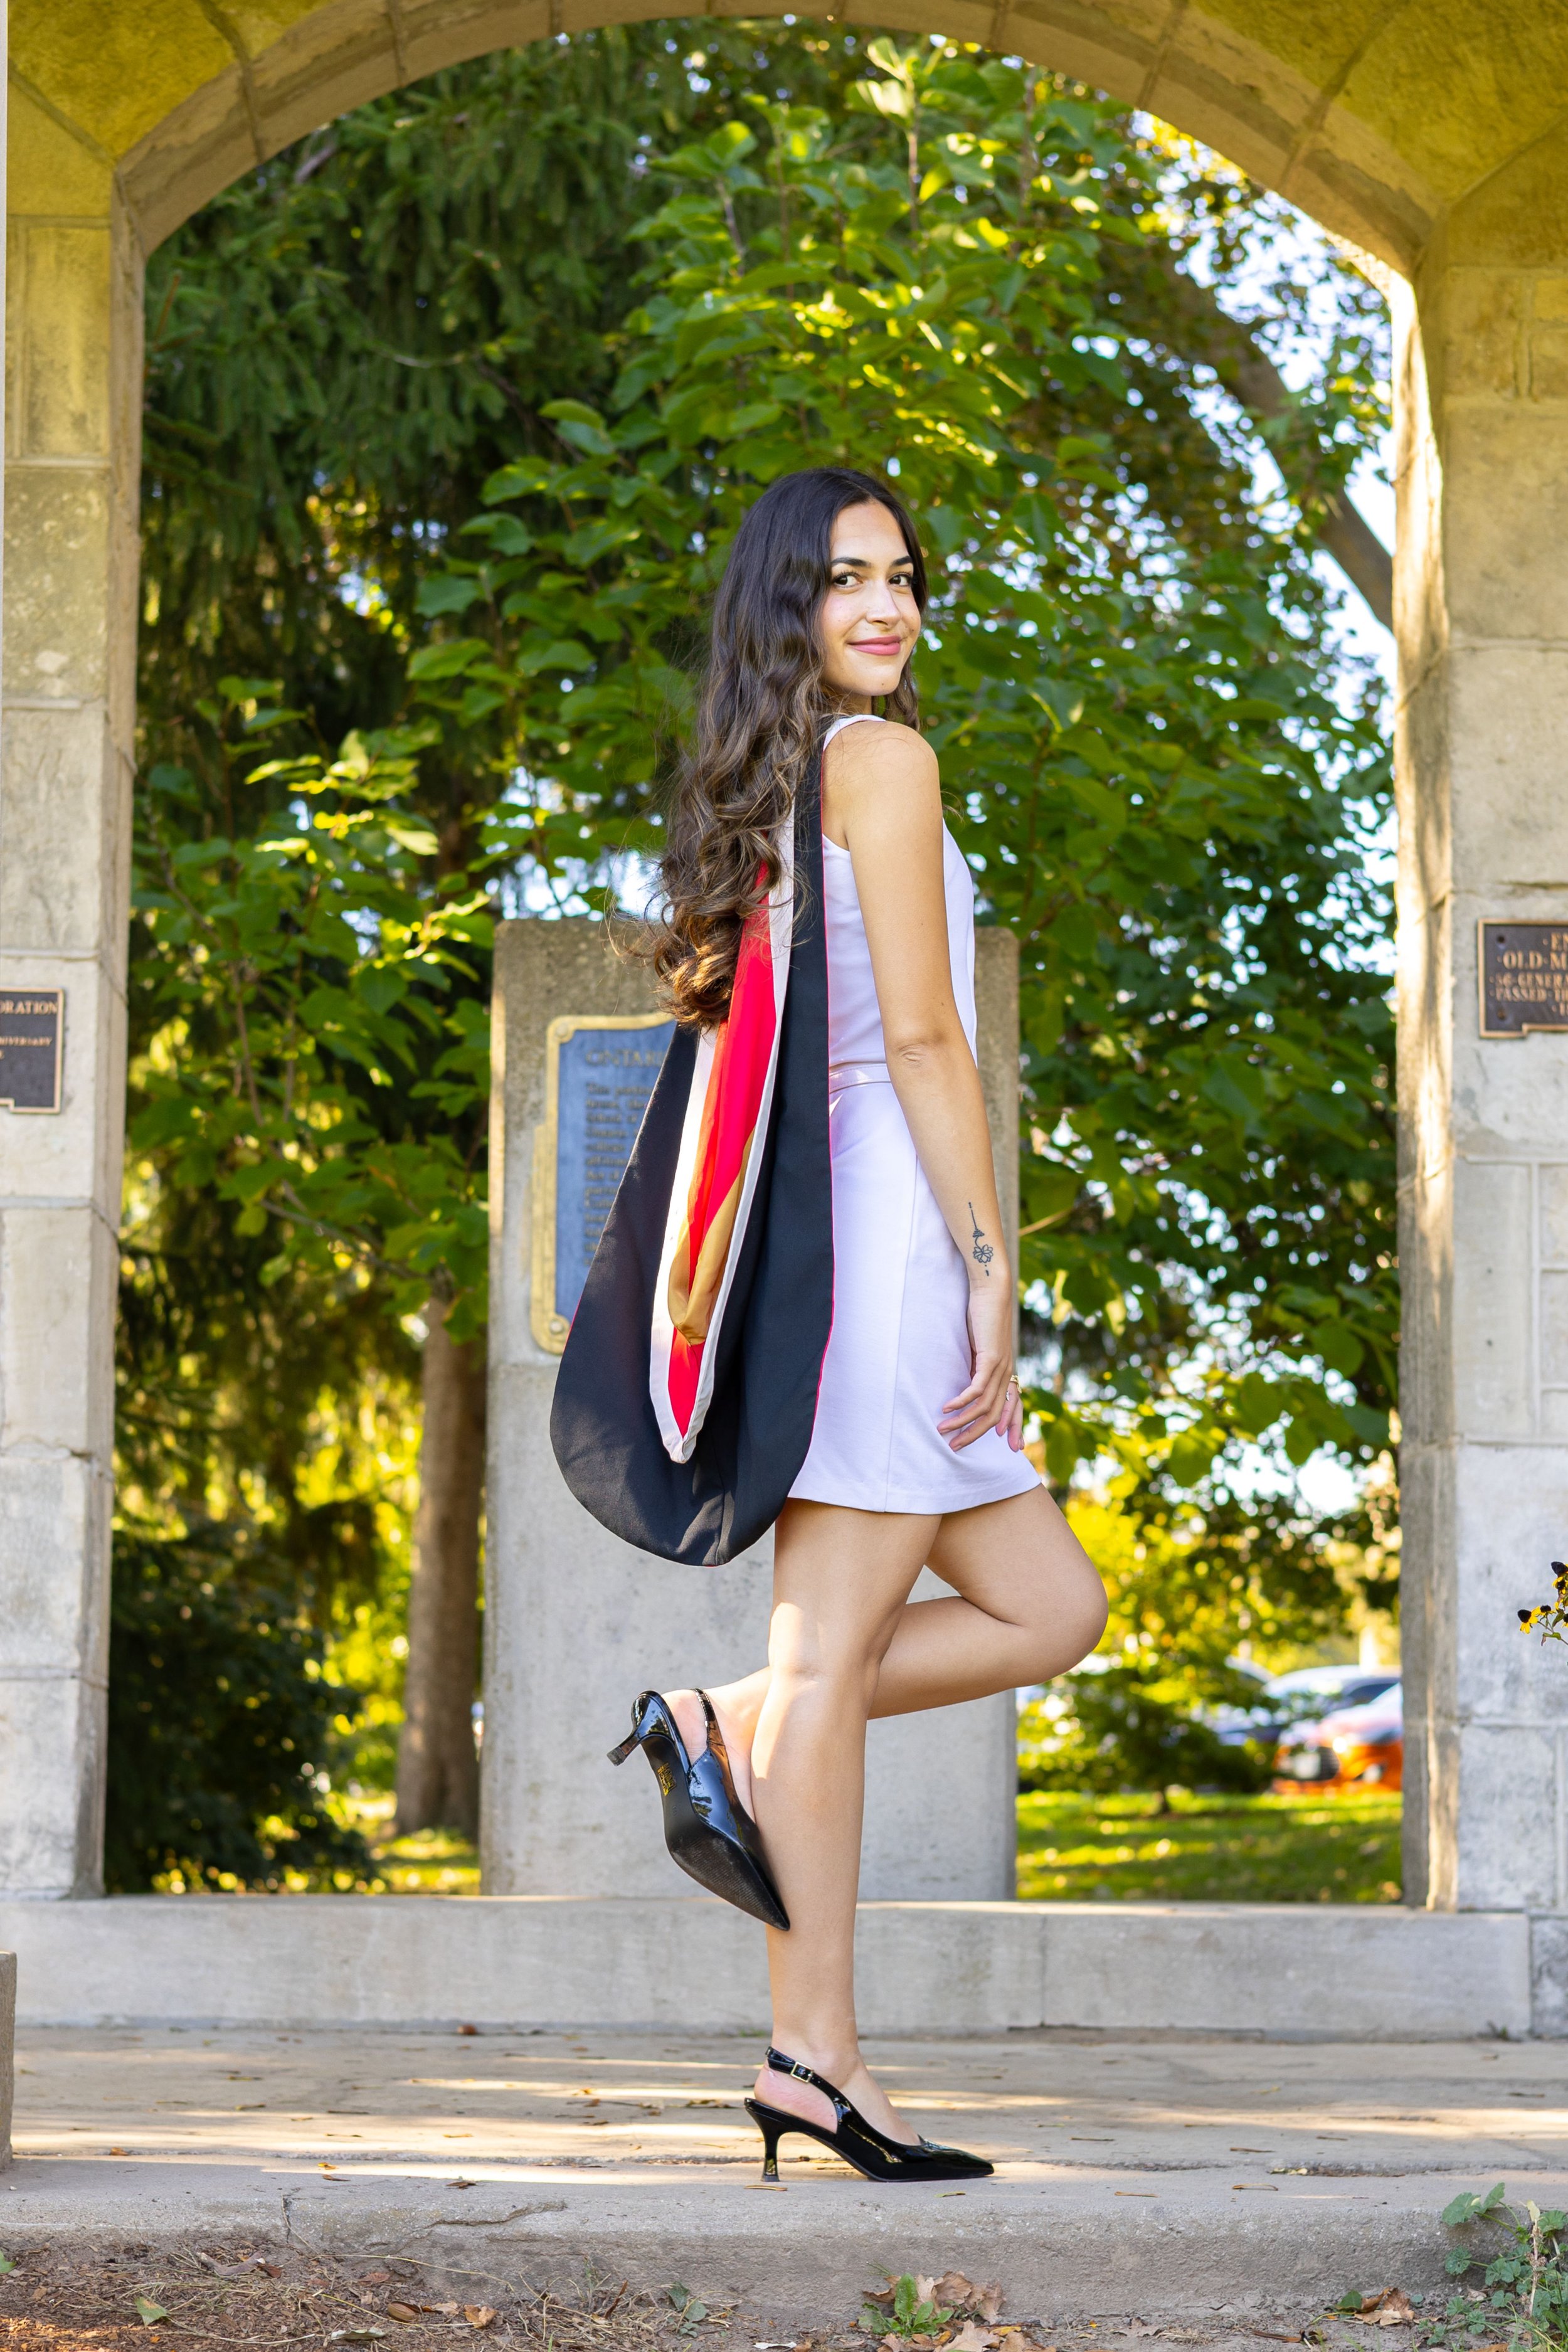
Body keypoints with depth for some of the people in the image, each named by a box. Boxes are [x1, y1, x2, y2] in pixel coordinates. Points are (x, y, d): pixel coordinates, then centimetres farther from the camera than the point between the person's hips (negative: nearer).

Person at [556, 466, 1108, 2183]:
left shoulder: (763, 782, 21)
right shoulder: (882, 757, -5)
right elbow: (921, 1036, -12)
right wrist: (990, 1265, -12)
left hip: (803, 1242, 9)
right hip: (883, 1218, -9)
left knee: (1050, 1606, 10)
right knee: (832, 1641, -9)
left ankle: (730, 1734, 3)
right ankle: (815, 2048, -8)